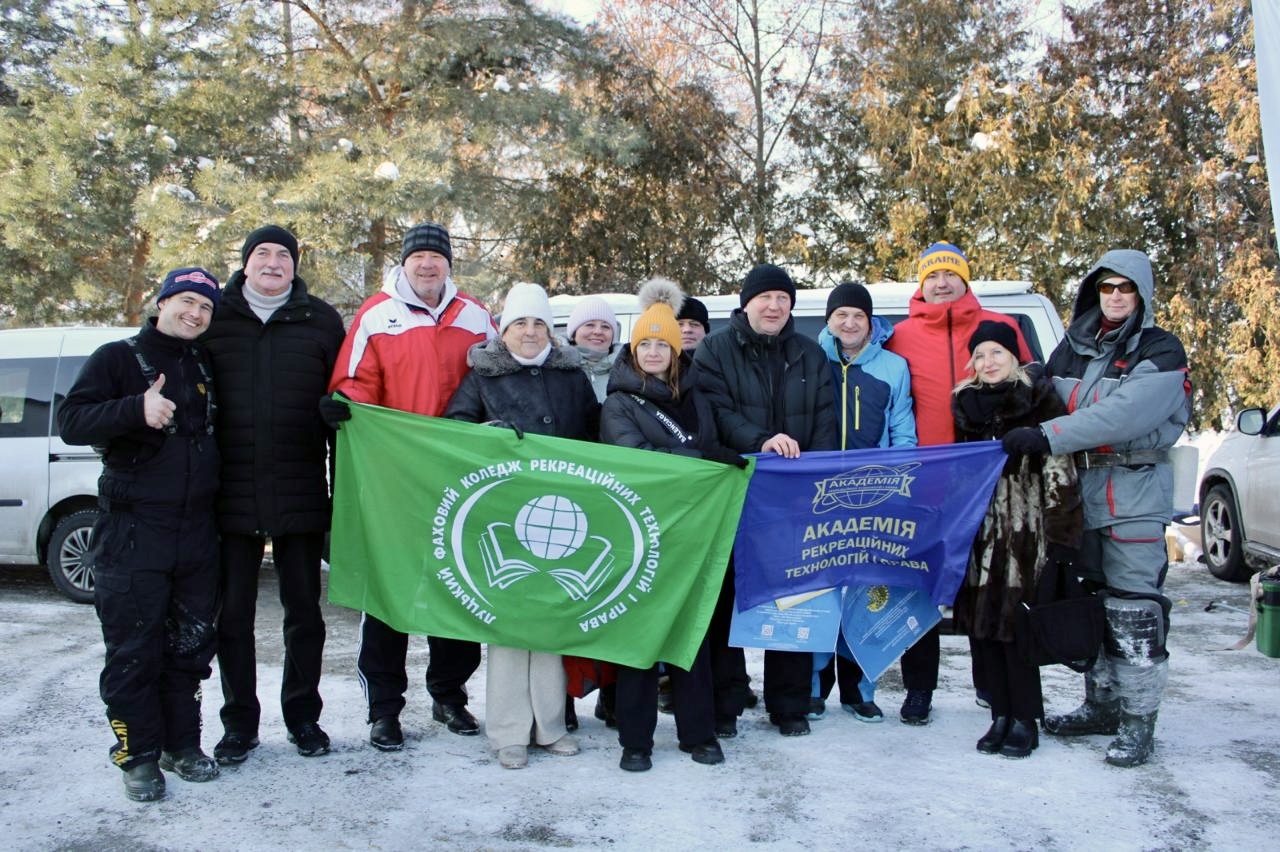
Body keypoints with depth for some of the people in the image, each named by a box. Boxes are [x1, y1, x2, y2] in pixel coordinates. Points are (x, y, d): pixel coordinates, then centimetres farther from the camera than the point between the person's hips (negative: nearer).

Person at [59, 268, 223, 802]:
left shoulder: (207, 368, 15)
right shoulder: (118, 359, 0)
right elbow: (71, 421, -11)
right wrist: (137, 410, -25)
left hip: (198, 532, 5)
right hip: (132, 532, -5)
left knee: (191, 644, 10)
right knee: (133, 649, 0)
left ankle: (181, 745, 22)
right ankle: (138, 755, 12)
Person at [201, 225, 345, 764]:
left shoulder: (320, 321, 7)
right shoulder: (216, 317, 7)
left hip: (300, 495, 0)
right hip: (231, 494, 0)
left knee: (304, 611, 9)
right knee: (232, 614, 8)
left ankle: (302, 715, 25)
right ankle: (240, 723, 22)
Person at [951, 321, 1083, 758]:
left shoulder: (1040, 401, -5)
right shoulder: (967, 406, 12)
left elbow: (1060, 473, -8)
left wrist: (1059, 538, -13)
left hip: (1024, 536, -5)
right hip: (978, 534, 5)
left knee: (1015, 625, -4)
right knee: (980, 625, 5)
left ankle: (1025, 721, 10)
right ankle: (1001, 715, 18)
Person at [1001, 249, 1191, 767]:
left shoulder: (1160, 352, -5)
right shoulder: (1072, 347, 13)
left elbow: (1125, 413, -20)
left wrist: (1048, 436, -25)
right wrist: (1028, 433, -6)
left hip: (1135, 494, -5)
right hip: (1079, 488, 5)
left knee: (1134, 610, -5)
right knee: (1091, 601, 12)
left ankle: (1137, 720, 5)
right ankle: (1102, 704, 24)